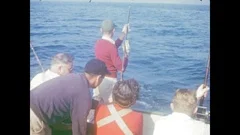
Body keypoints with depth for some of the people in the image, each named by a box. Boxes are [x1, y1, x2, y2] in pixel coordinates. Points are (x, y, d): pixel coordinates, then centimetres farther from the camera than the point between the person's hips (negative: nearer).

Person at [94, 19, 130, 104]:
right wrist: (126, 54, -3)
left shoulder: (98, 43, 4)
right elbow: (121, 68, -17)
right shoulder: (111, 47, -19)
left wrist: (123, 33, 24)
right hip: (109, 80, -8)